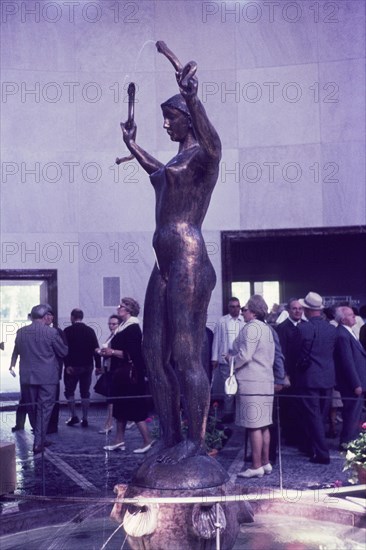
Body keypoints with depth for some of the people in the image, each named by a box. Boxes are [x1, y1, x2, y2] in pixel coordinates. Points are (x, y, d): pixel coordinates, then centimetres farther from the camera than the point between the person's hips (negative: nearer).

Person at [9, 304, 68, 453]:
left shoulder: (21, 332, 2)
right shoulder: (51, 332, -11)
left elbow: (16, 351, 16)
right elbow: (63, 352, -2)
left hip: (27, 376, 4)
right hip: (47, 377, -4)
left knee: (32, 408, 16)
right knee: (44, 408, 2)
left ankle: (39, 438, 29)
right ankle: (38, 442, -1)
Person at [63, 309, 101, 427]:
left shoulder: (68, 331, -5)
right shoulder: (90, 331, 4)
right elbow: (96, 349, 3)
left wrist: (67, 365, -12)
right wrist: (98, 365, 5)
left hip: (72, 366, -3)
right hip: (87, 366, 3)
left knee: (69, 391, 9)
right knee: (85, 393, 8)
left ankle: (74, 416, 3)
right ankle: (84, 419, 7)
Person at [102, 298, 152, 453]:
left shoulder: (133, 328, -15)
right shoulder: (124, 327, 13)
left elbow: (132, 354, -22)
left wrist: (112, 352, -19)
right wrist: (108, 352, 8)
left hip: (130, 374, -10)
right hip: (121, 373, 10)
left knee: (135, 407, -5)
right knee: (120, 407, 12)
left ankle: (147, 441, 2)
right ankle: (119, 441, 19)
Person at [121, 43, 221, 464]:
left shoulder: (203, 155, -5)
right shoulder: (177, 159, 23)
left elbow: (212, 143, -31)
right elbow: (159, 172, 47)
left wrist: (192, 99, -46)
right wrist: (132, 145, 56)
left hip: (189, 264, -10)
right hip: (165, 266, 10)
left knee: (186, 355, -8)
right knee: (155, 356, 8)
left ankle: (195, 441, 2)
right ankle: (170, 438, 15)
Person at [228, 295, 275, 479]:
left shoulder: (251, 328, -13)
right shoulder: (267, 329, 15)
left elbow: (245, 355, -19)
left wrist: (232, 361, 1)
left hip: (251, 383, -9)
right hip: (266, 381, 9)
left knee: (254, 426, -5)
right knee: (263, 425, 13)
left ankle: (256, 466, -1)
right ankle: (265, 463, 19)